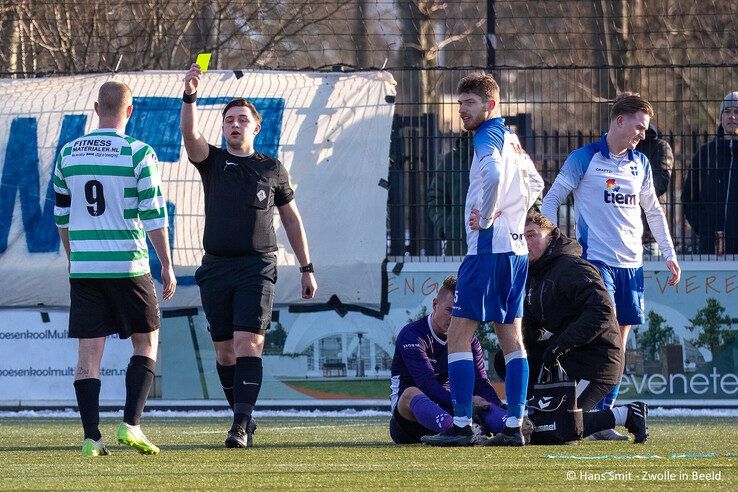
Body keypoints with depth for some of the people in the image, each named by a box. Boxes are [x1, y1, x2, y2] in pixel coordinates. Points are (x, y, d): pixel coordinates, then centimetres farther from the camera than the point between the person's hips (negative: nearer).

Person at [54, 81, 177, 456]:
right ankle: (130, 425, -3)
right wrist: (167, 265, -2)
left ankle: (91, 437, -1)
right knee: (146, 343, 10)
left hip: (83, 267, 3)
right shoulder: (138, 154, -7)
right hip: (127, 266, -3)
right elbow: (154, 214, -9)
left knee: (89, 351, 4)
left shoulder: (68, 154, 7)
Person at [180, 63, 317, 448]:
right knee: (225, 352, 4)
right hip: (216, 267, 2)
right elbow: (189, 135, -12)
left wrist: (307, 268, 14)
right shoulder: (212, 162, 9)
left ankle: (240, 426, -23)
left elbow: (291, 218, 16)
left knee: (247, 344, -16)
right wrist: (190, 97, -29)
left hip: (257, 266, -2)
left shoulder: (272, 169, 9)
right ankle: (244, 419, 19)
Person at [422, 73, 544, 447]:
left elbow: (494, 175, -31)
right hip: (515, 248, 10)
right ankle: (514, 426, 7)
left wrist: (485, 218, -18)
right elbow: (534, 184, 33)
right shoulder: (511, 139, 18)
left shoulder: (488, 136, -10)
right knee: (510, 338, 9)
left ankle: (461, 425, -11)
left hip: (488, 248, -10)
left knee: (458, 335, -7)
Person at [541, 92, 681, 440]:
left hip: (631, 264, 6)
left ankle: (603, 414, 10)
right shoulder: (584, 159, -3)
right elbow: (551, 200, 0)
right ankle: (599, 419, -17)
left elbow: (653, 211, 24)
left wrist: (669, 254, 21)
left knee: (619, 341, 5)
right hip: (596, 259, -6)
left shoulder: (640, 163, 14)